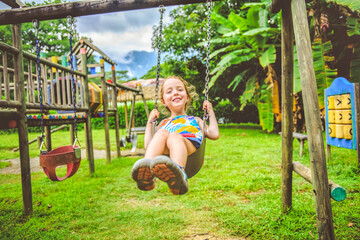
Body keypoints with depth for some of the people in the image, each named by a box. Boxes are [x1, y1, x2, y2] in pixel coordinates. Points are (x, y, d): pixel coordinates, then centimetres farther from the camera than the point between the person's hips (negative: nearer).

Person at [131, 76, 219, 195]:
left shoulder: (195, 120, 37)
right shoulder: (164, 123, 37)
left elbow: (214, 135, 20)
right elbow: (148, 146, 22)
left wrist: (210, 112, 27)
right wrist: (150, 122, 25)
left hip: (190, 149, -1)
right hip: (164, 151, 2)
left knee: (174, 136, -33)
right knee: (162, 133, -29)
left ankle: (178, 173, -67)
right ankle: (146, 172, -56)